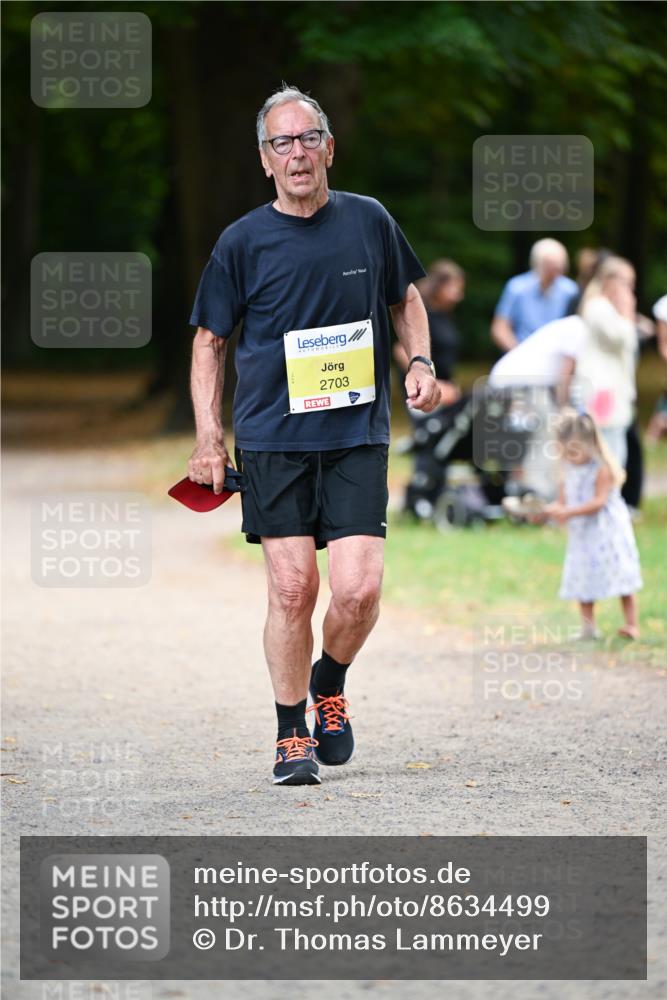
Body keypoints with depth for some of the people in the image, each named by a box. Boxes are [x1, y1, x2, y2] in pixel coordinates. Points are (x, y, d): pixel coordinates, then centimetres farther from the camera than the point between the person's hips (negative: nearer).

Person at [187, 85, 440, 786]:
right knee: (291, 589, -4)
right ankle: (291, 735, 11)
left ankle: (330, 684, 21)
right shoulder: (243, 242, 0)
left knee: (359, 588, -10)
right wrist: (209, 438, 0)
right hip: (271, 439, -1)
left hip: (357, 437, 1)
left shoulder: (369, 221, 5)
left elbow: (405, 299, 22)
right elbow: (209, 341, 8)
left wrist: (420, 364, 5)